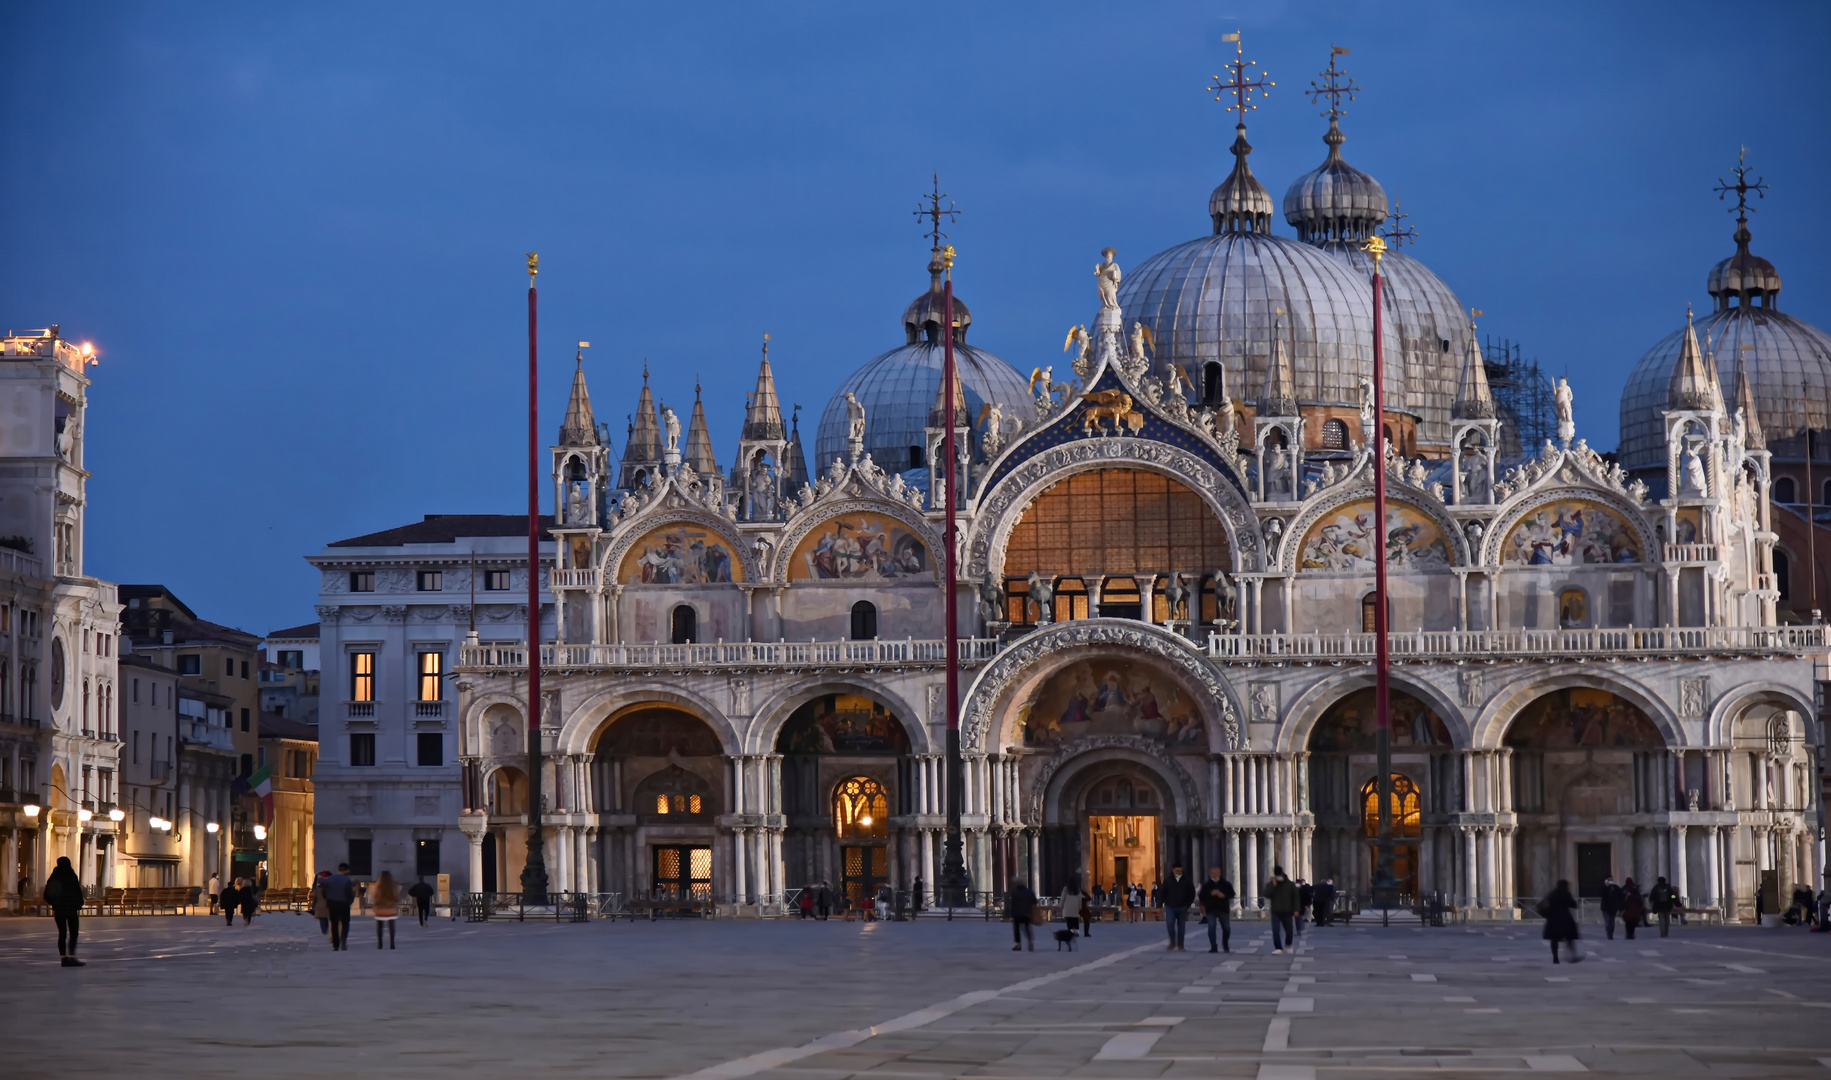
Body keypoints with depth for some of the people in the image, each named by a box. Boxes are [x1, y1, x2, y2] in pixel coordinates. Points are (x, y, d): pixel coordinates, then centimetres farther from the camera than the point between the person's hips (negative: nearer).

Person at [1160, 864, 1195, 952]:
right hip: (1170, 907, -1)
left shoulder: (1187, 881, 4)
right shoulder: (1167, 881, 4)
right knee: (1169, 924, -17)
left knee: (1181, 927, 3)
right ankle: (1172, 942, 2)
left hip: (1182, 908, 1)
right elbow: (1162, 893, 8)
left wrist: (1187, 905, -5)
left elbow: (1191, 895, 5)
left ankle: (1180, 946, 11)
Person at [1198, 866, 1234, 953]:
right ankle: (1213, 947, -7)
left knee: (1226, 928, 5)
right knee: (1211, 928, -12)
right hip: (1210, 910, -1)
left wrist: (1224, 895, -15)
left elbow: (1232, 894, 2)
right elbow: (1201, 897, 1)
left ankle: (1225, 946, 28)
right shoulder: (1206, 885, 4)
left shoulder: (1226, 884, 5)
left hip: (1223, 909, 1)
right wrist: (1211, 894, -14)